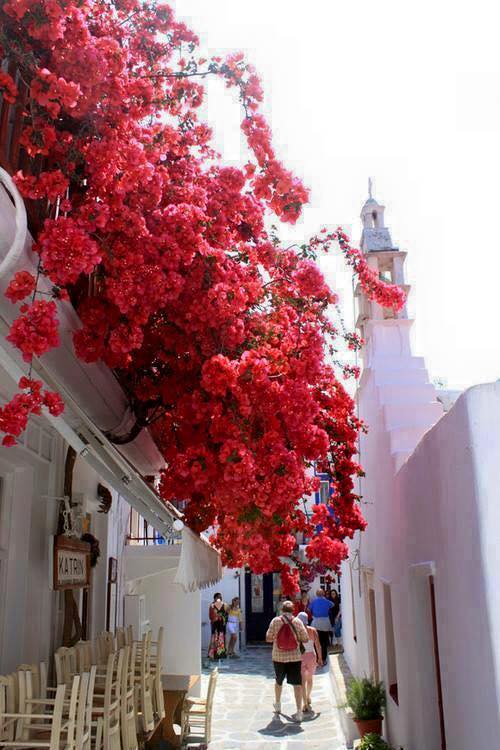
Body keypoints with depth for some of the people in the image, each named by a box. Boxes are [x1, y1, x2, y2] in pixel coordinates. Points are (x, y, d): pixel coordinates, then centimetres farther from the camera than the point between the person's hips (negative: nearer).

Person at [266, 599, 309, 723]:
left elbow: (268, 638, -4)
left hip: (279, 657, 1)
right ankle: (299, 711, -3)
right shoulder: (297, 622, -6)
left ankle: (277, 705, 40)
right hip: (295, 657, -1)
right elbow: (305, 639, -4)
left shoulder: (275, 621, -7)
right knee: (297, 684, 2)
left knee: (278, 681, 22)